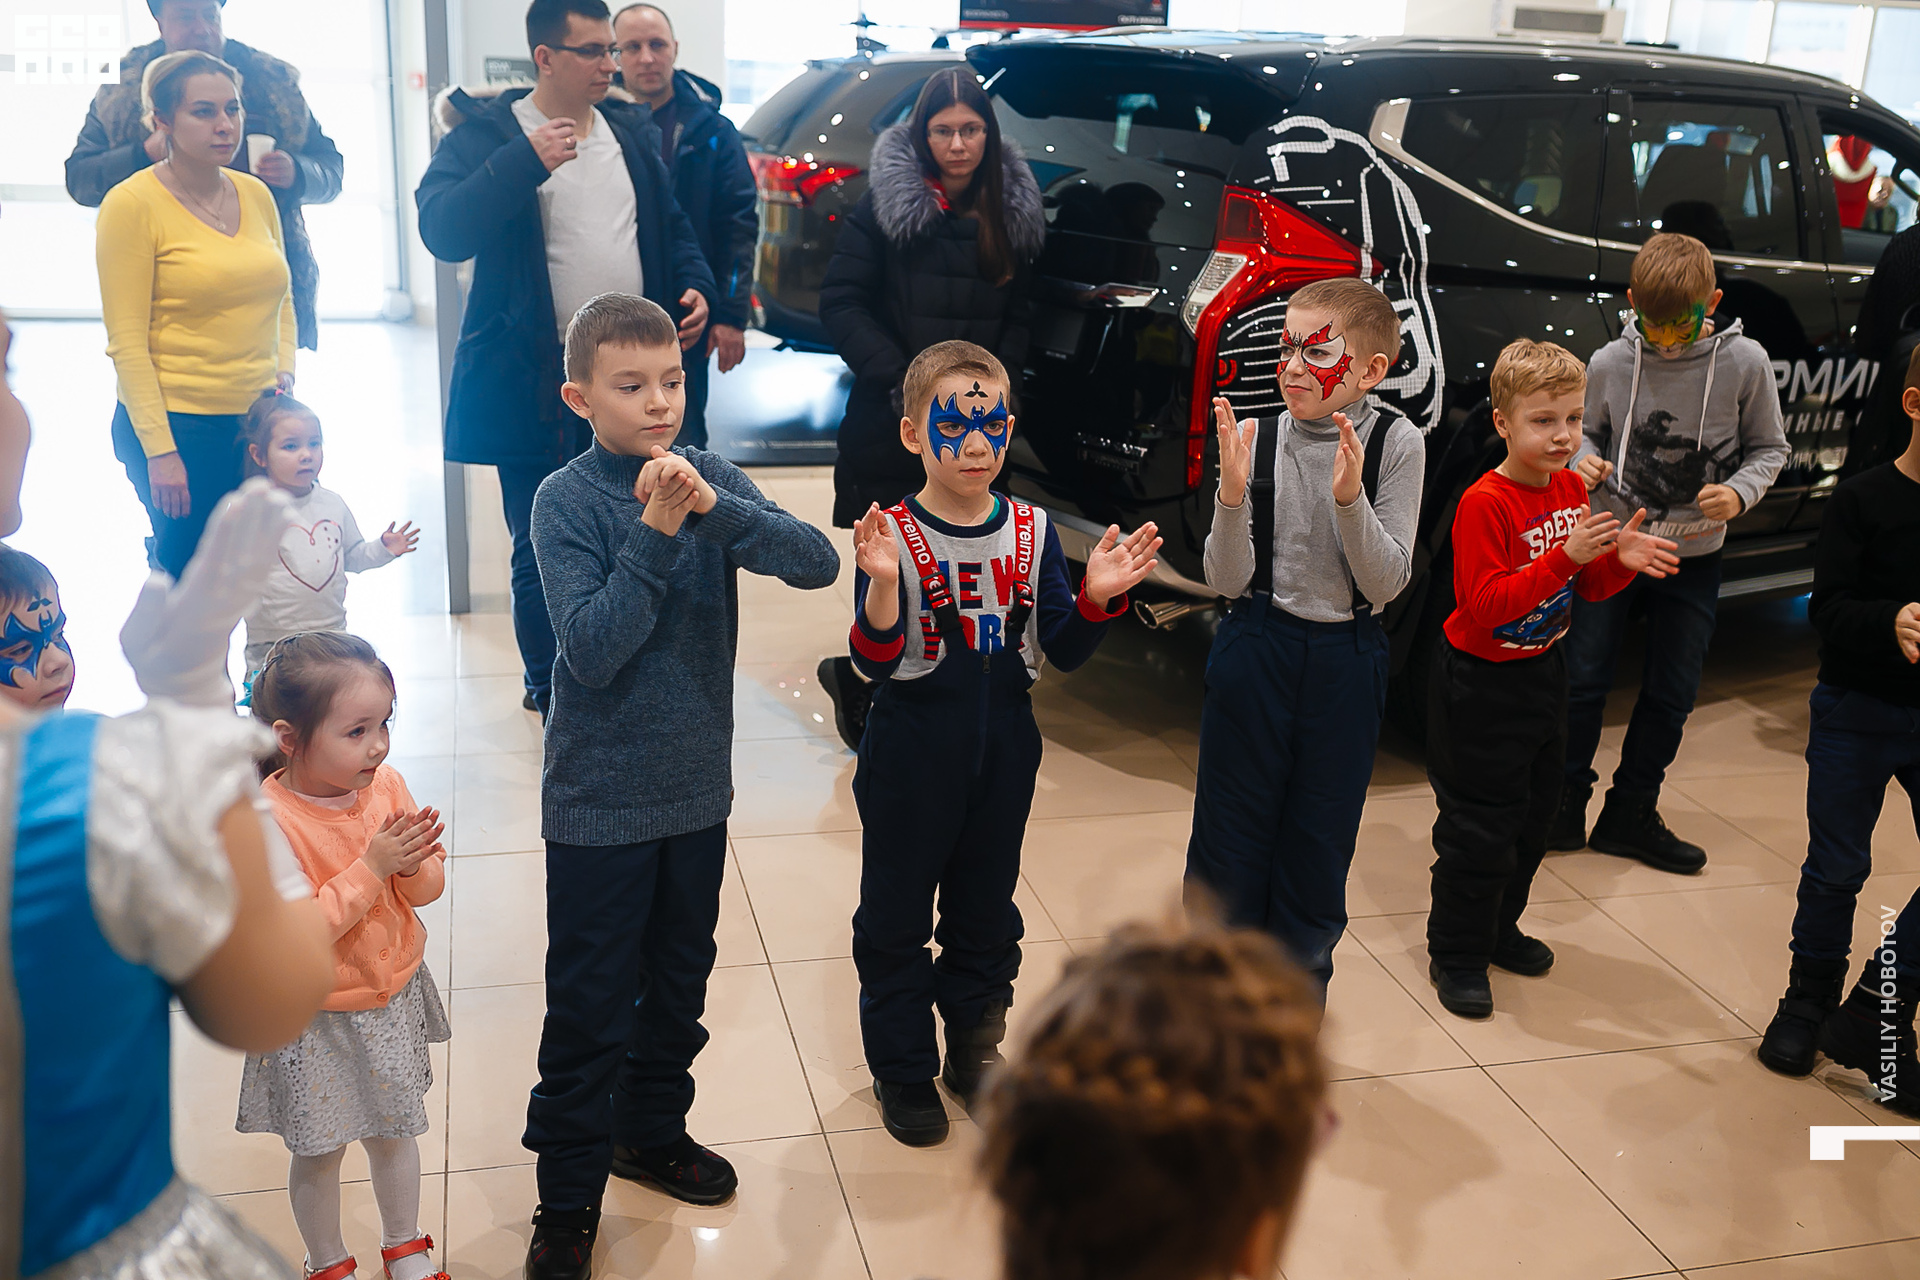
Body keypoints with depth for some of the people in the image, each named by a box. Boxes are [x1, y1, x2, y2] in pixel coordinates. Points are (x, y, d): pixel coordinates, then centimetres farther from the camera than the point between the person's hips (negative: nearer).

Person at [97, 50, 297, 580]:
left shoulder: (256, 194, 9)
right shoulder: (132, 204, -7)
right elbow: (126, 342, -10)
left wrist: (284, 372, 3)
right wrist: (160, 451, -14)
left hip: (259, 419, 5)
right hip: (178, 426, -5)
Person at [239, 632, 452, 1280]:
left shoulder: (386, 785, -9)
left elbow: (427, 888, -2)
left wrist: (412, 864, -24)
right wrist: (371, 868, -31)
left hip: (392, 996, 4)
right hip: (316, 1019, -4)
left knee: (395, 1129, 22)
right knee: (319, 1151, 14)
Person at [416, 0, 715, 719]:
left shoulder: (631, 131, 13)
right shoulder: (487, 134, -3)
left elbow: (671, 228, 22)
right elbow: (442, 230, -18)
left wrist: (695, 285, 3)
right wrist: (527, 161, -24)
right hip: (536, 383, -5)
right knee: (543, 556, 3)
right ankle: (554, 700, 21)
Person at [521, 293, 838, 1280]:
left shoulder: (712, 478, -3)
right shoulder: (566, 501, -14)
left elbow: (818, 563, -16)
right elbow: (592, 649, -23)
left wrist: (714, 509, -29)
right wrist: (656, 532, -28)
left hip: (695, 789, 5)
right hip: (600, 800, -4)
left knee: (680, 979, 21)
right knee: (589, 1006, 6)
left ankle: (651, 1130, 43)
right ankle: (568, 1198, 23)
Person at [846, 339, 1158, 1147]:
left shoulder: (1032, 531, -1)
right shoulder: (892, 535, -14)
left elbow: (1063, 652, -1)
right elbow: (872, 664, -20)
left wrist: (1096, 598, -20)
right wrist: (883, 587, -36)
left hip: (1004, 754, 4)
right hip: (912, 755, -3)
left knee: (985, 912, 18)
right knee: (897, 917, 9)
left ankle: (974, 1053, 38)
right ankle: (902, 1070, 28)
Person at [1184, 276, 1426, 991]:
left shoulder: (1396, 444, -7)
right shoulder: (1258, 440, -6)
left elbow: (1386, 584, -11)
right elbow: (1227, 582, -7)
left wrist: (1350, 498, -25)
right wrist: (1232, 494, -23)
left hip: (1346, 659, 0)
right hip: (1255, 653, 0)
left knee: (1320, 838, 11)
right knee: (1232, 832, 9)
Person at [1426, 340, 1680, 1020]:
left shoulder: (1571, 489, 3)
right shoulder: (1484, 503, -22)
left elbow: (1587, 587, 11)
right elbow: (1485, 604, -28)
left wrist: (1620, 560, -11)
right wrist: (1565, 557, -34)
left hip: (1542, 671, 8)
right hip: (1480, 683, -8)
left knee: (1532, 812, 19)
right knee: (1480, 827, 0)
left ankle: (1499, 929, 38)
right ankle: (1456, 955, 16)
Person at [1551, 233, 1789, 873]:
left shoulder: (1744, 363, -9)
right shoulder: (1610, 363, -8)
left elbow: (1770, 447, 2)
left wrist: (1740, 492, -16)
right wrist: (1586, 459, -14)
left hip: (1693, 556, 1)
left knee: (1671, 694, 9)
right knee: (1582, 679, 1)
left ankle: (1630, 815, 24)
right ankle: (1565, 808, 17)